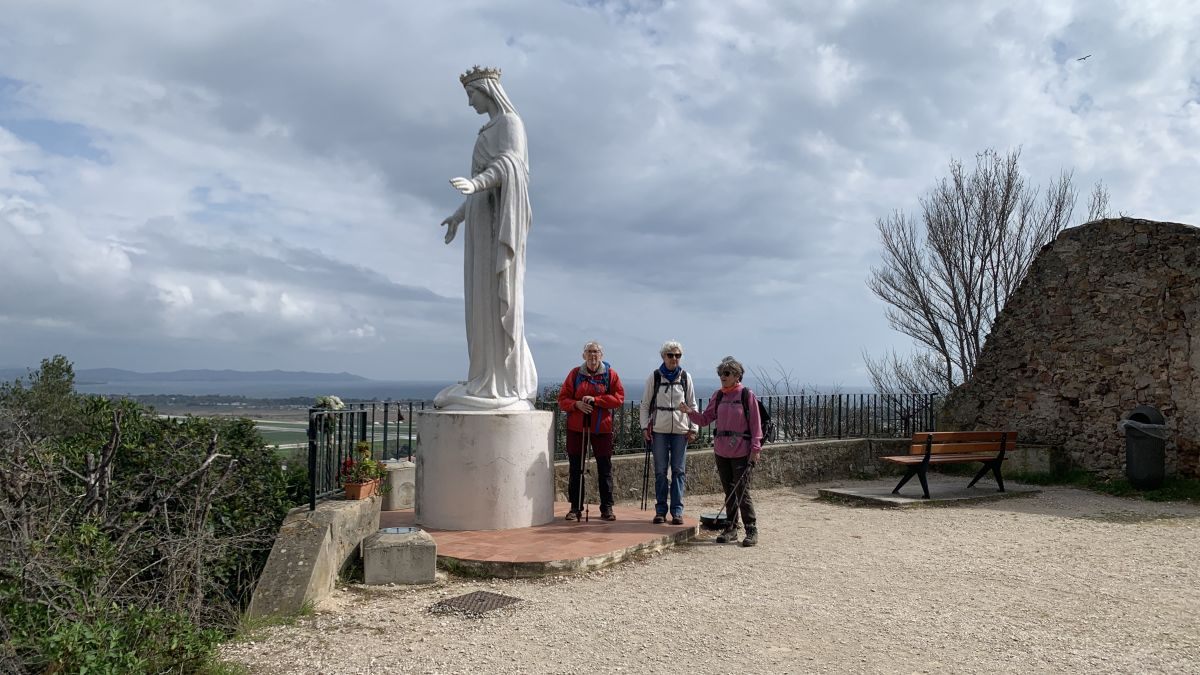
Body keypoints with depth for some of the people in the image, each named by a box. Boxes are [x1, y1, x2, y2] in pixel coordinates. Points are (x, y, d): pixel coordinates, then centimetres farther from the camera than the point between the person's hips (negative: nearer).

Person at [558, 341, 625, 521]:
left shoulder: (610, 374, 4)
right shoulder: (575, 373, 6)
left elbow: (619, 398, -6)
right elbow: (562, 399, 5)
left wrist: (596, 399, -15)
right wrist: (576, 404, -16)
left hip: (601, 427, -1)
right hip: (576, 427, 1)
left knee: (605, 468, 2)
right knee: (576, 468, 5)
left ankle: (607, 508, 11)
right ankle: (575, 508, 14)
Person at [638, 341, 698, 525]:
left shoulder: (685, 377, 4)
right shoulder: (654, 376, 1)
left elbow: (692, 404, 9)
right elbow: (645, 404, 5)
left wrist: (693, 428, 2)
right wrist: (645, 426, -2)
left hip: (680, 429, 1)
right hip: (659, 429, -1)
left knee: (679, 471, 2)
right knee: (660, 471, 3)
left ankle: (677, 511, 8)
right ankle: (660, 510, 11)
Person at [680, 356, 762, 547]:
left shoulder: (747, 395, -6)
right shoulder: (718, 396, 9)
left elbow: (755, 424, -7)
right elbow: (705, 419, 11)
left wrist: (756, 448, -12)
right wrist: (690, 412, -7)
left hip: (741, 452, -5)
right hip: (721, 452, 6)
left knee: (742, 493, -5)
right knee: (729, 492, 12)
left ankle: (751, 531, 5)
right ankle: (731, 530, 20)